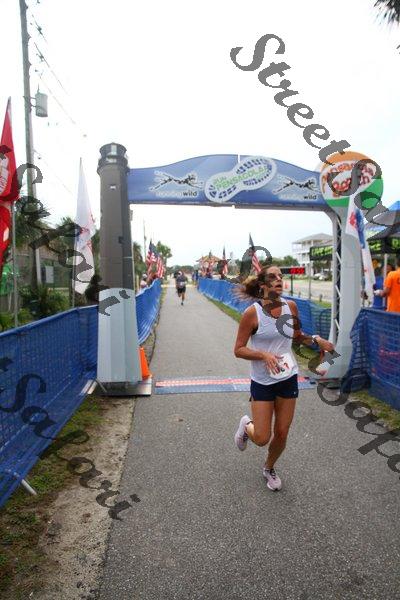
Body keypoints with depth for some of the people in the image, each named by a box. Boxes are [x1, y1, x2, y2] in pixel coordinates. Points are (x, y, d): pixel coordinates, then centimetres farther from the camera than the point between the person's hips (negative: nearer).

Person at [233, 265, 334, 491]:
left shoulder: (291, 306, -3)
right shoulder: (252, 313, -16)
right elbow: (238, 350, -11)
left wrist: (316, 339, -4)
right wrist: (263, 355, -26)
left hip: (288, 378, 4)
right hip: (263, 381, -4)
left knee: (282, 434, 13)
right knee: (262, 439, 2)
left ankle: (270, 468, 43)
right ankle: (246, 425, 38)